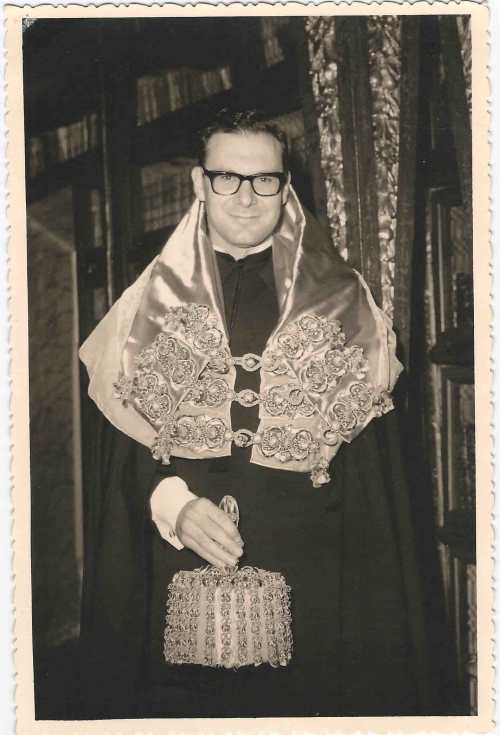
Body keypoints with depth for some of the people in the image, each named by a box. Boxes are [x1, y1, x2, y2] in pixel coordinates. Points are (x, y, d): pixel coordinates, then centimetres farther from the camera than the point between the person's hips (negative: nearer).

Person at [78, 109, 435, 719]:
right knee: (186, 701, 7)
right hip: (180, 562, 0)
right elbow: (117, 437, 3)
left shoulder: (344, 300, 5)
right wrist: (171, 502, -13)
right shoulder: (151, 300, 7)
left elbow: (372, 448, 2)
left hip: (312, 569, 0)